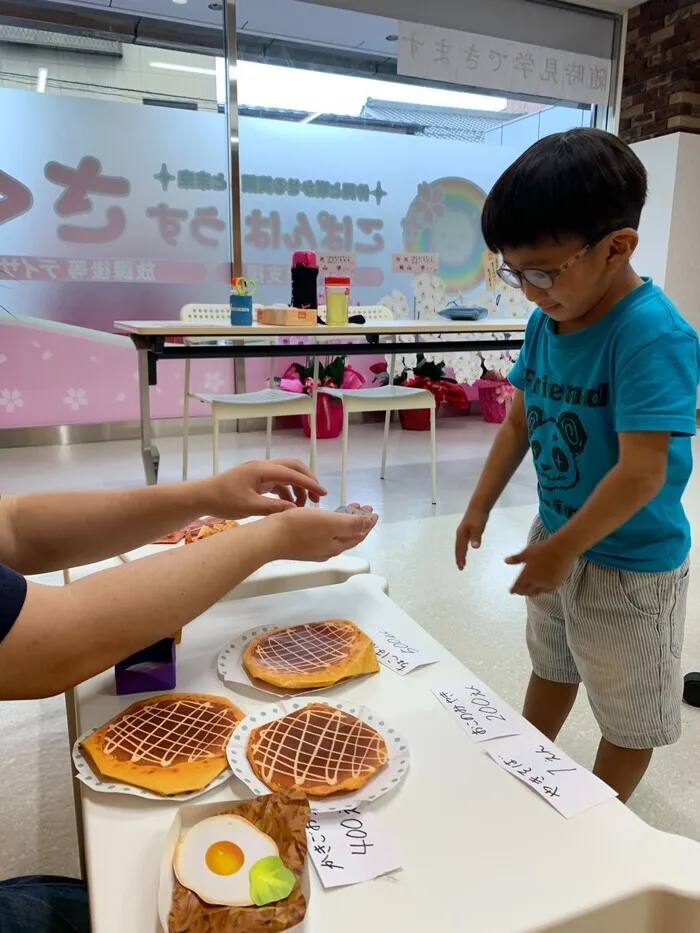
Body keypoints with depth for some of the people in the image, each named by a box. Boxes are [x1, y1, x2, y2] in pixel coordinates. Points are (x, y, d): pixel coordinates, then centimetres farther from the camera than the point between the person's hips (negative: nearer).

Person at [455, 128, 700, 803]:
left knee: (626, 712, 16)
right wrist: (480, 506, 6)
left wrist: (562, 548, -19)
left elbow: (642, 472, -29)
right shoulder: (545, 322, -5)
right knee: (550, 667, 28)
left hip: (629, 561, -7)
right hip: (558, 536, 8)